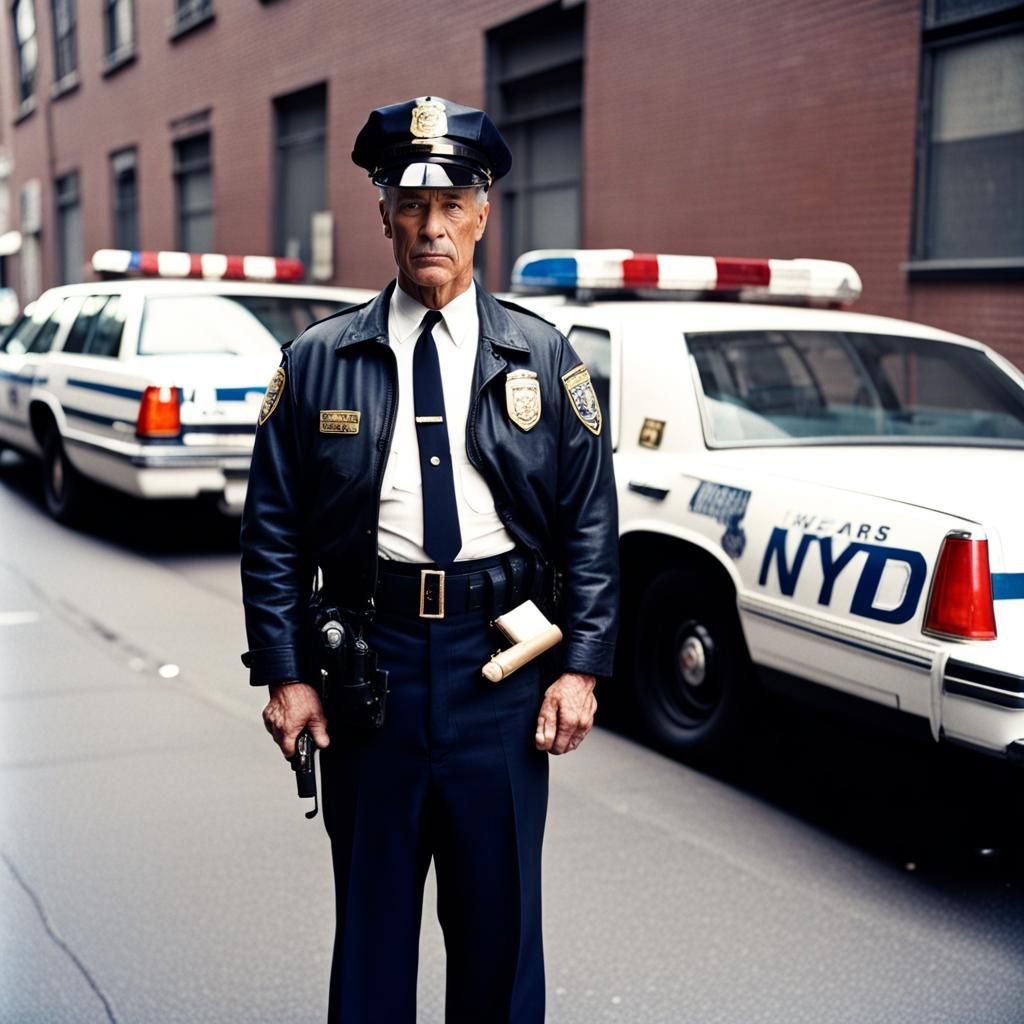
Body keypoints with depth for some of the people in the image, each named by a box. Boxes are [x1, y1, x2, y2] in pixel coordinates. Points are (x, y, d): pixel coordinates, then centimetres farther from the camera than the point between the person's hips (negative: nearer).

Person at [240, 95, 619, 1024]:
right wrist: (285, 674, -3)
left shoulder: (544, 360, 3)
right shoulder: (317, 362, 2)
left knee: (499, 912, 12)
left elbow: (591, 526, 3)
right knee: (371, 912, 13)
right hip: (366, 658, 0)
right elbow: (273, 533, 3)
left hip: (502, 665, 0)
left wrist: (581, 668, -4)